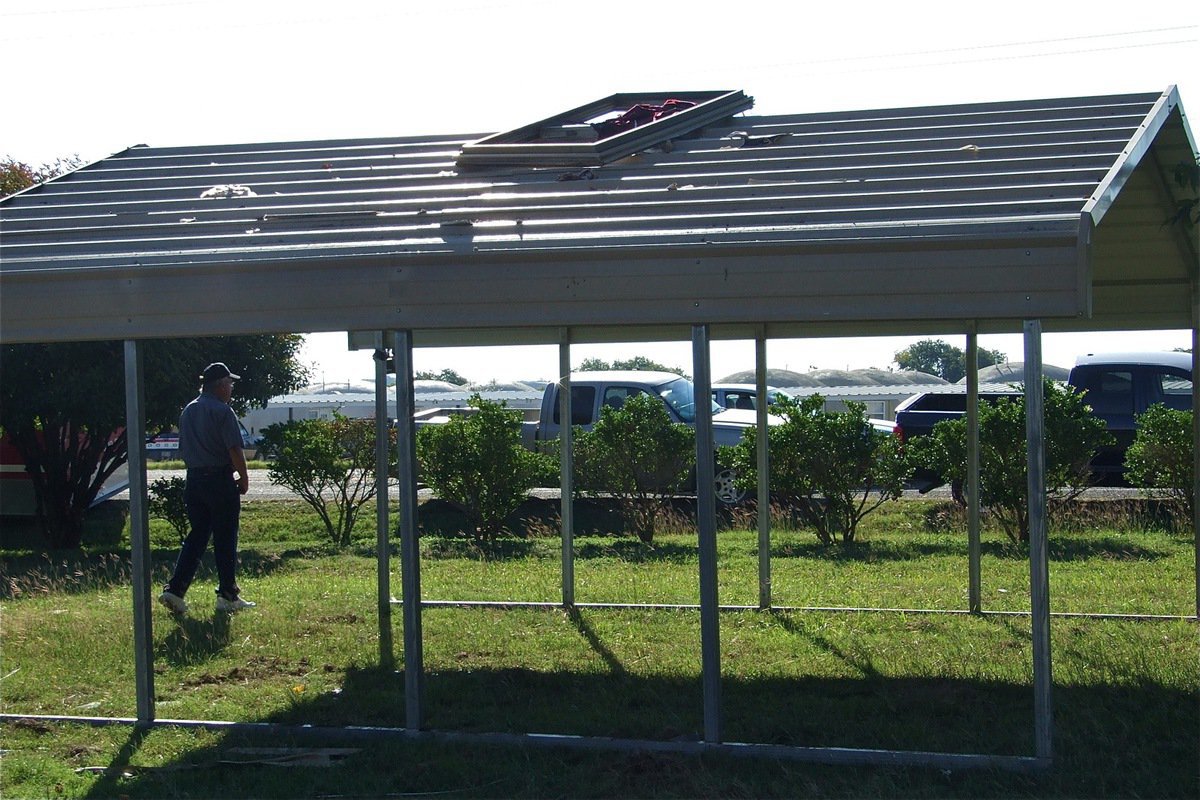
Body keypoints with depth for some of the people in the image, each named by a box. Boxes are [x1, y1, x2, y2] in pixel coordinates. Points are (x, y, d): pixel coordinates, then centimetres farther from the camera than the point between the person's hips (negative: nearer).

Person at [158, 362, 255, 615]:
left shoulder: (188, 412, 12)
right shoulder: (222, 411, -12)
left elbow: (184, 450, 17)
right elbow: (234, 450, -16)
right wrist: (244, 478, -5)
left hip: (194, 479, 7)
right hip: (220, 480, -7)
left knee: (196, 535, 11)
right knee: (225, 539, 2)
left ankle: (174, 589, 0)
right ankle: (228, 596, 8)